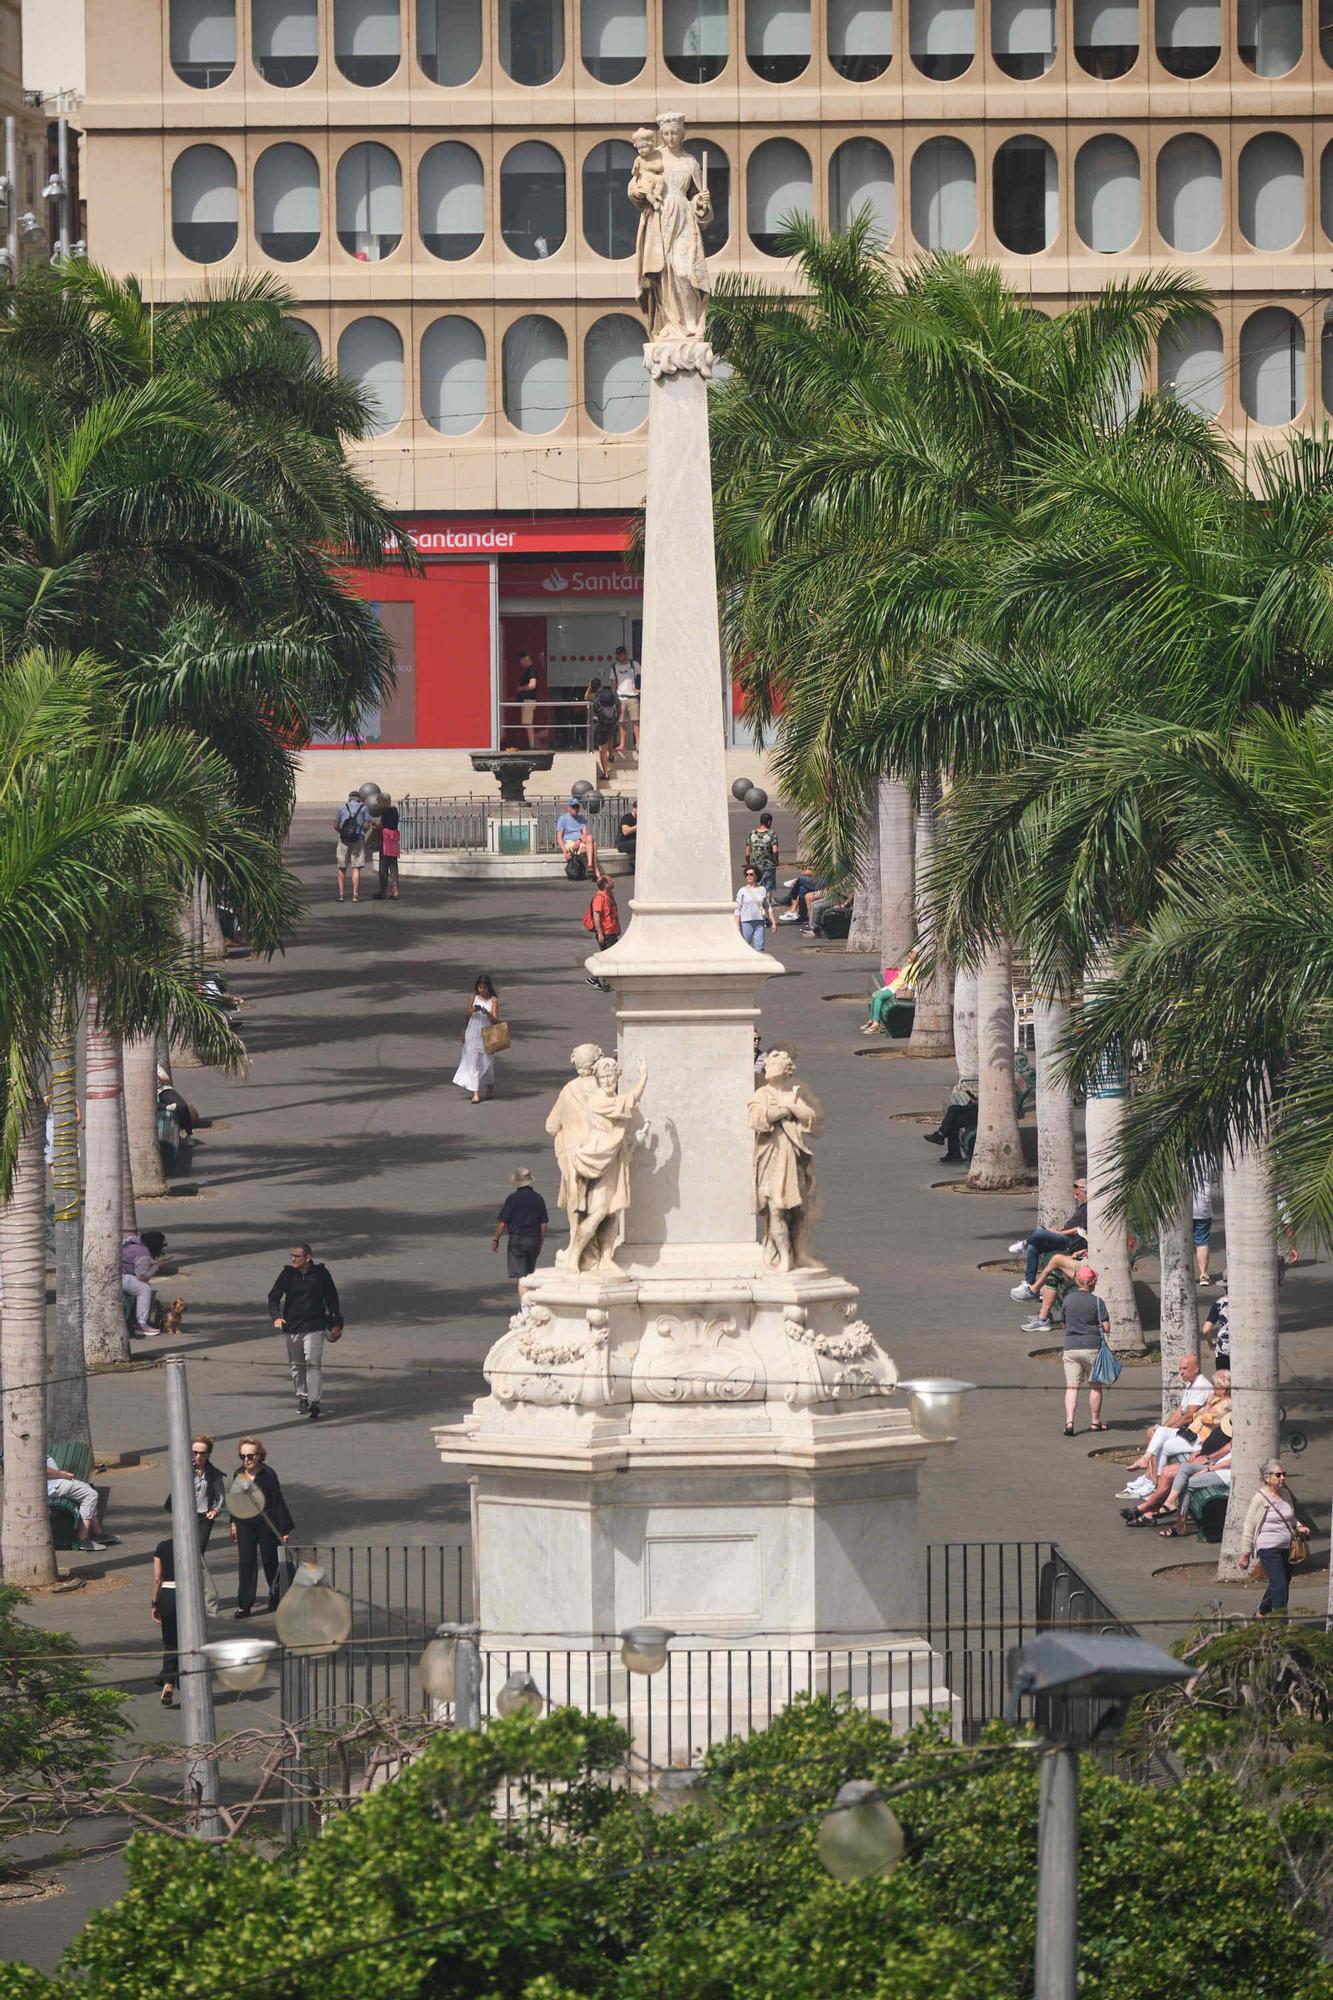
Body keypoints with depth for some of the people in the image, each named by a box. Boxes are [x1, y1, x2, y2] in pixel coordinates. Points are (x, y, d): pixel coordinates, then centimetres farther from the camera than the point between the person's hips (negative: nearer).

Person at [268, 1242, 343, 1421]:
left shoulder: (320, 1274, -2)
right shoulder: (287, 1274, 0)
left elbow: (332, 1298, 8)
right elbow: (274, 1297, -3)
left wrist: (336, 1324, 11)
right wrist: (277, 1317, -21)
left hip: (314, 1327, -3)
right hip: (291, 1326, 3)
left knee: (313, 1363, -14)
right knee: (297, 1366, 12)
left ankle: (314, 1403, -17)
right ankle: (302, 1396, 33)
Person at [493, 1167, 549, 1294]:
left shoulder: (512, 1199, -9)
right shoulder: (538, 1199, 4)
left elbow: (502, 1223, -9)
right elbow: (543, 1225, 6)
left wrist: (495, 1239, 6)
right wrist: (540, 1244, 17)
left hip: (517, 1239, -4)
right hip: (534, 1240, 4)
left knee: (521, 1275, -7)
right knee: (529, 1275, 17)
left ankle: (523, 1302, -19)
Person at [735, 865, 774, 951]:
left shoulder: (762, 890, 8)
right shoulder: (742, 891, 1)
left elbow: (768, 907, 15)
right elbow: (738, 909, 0)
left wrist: (772, 922, 12)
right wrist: (737, 926, -6)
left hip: (760, 922, 1)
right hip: (746, 922, -1)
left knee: (760, 947, -7)